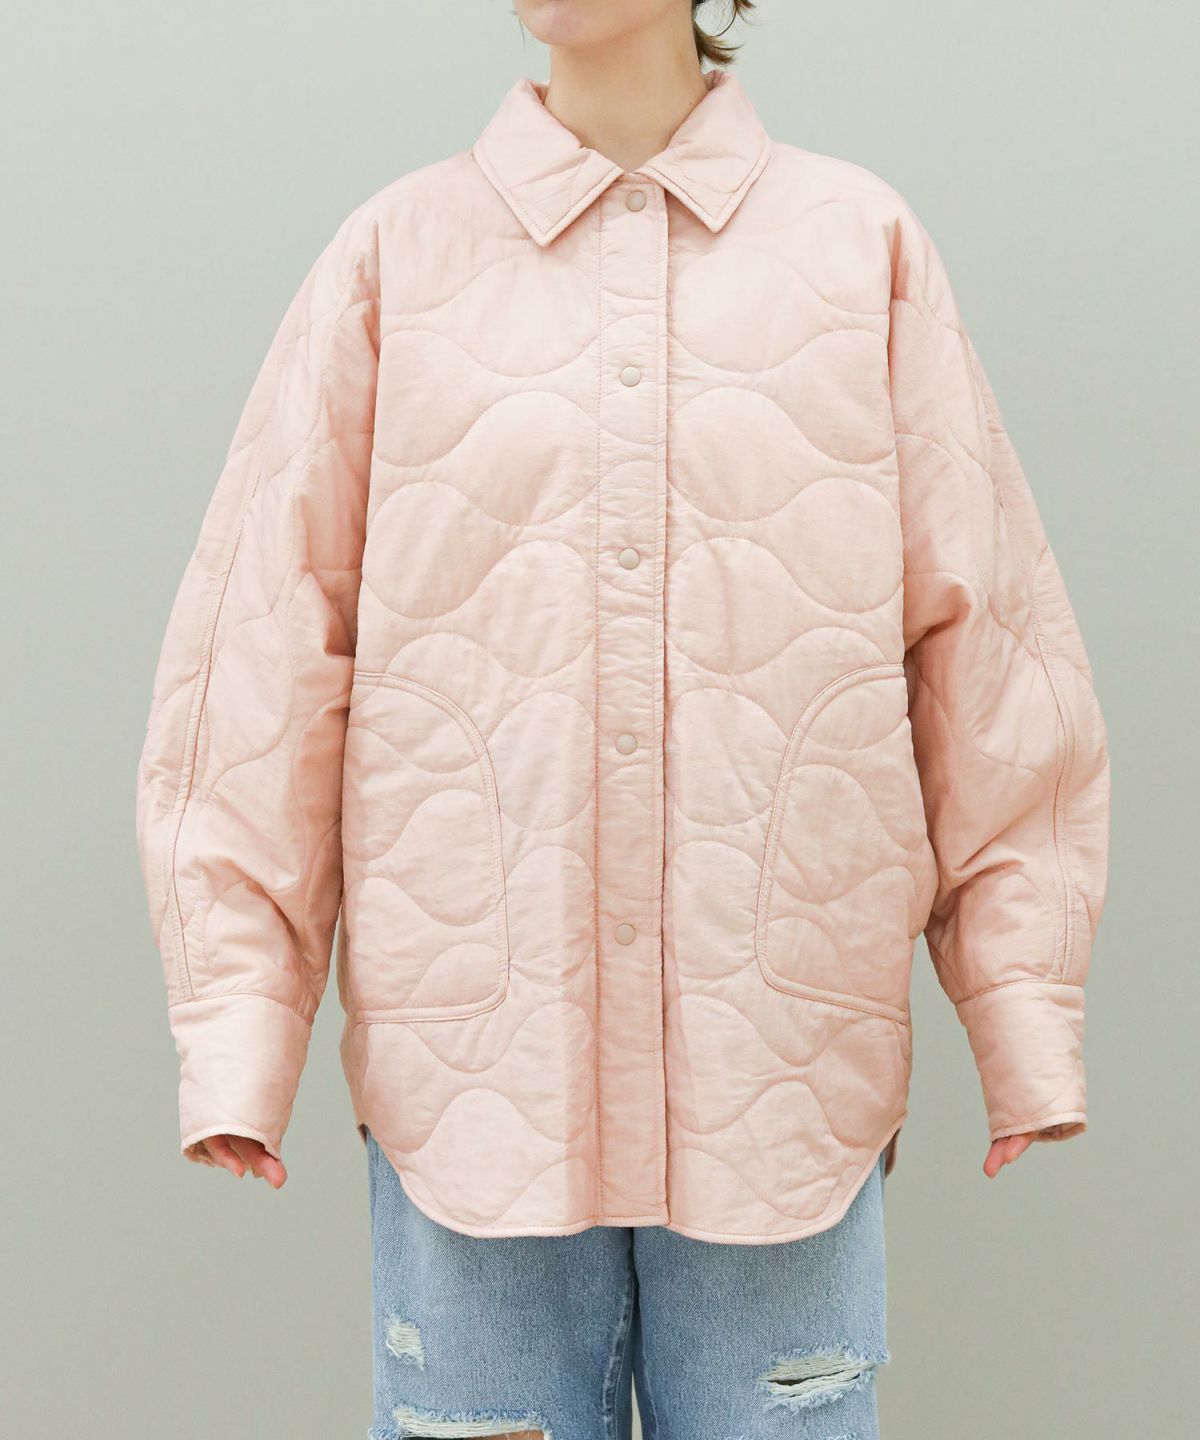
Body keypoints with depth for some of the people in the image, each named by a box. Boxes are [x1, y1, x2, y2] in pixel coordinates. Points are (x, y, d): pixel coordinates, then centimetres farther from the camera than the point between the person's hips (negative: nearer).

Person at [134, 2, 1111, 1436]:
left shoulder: (866, 244, 6)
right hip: (469, 1072, 0)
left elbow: (979, 635, 7)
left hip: (787, 1074, 1)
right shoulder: (398, 254, 5)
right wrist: (238, 1018, -2)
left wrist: (1023, 1001, 4)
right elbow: (266, 645, 4)